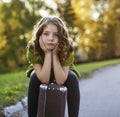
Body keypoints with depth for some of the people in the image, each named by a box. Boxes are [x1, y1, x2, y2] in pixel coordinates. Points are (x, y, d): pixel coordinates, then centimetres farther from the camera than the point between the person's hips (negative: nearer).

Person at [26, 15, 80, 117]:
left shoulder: (67, 49, -33)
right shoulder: (32, 49, -33)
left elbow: (60, 81, -36)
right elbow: (44, 79, -36)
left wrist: (55, 54, -43)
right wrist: (48, 53, -43)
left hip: (62, 75, 0)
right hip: (42, 75, 0)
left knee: (72, 77, -29)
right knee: (34, 77, -30)